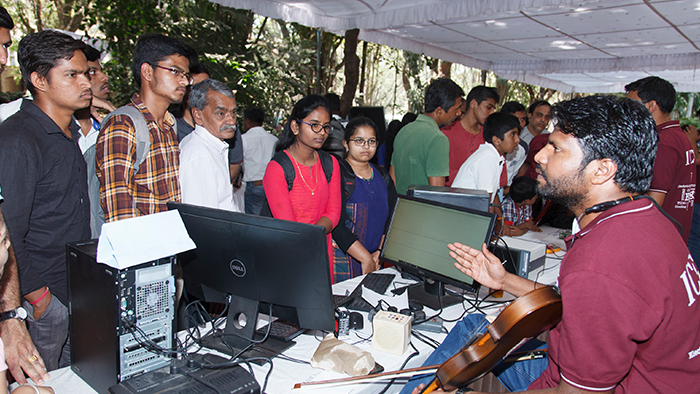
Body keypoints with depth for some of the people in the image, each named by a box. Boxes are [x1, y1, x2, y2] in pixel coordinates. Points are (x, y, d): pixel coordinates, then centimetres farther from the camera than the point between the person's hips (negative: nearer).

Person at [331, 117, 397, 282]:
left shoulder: (383, 177, 12)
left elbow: (393, 219, 6)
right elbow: (337, 225, -15)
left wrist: (379, 253, -8)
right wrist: (366, 259, -16)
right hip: (343, 259, -5)